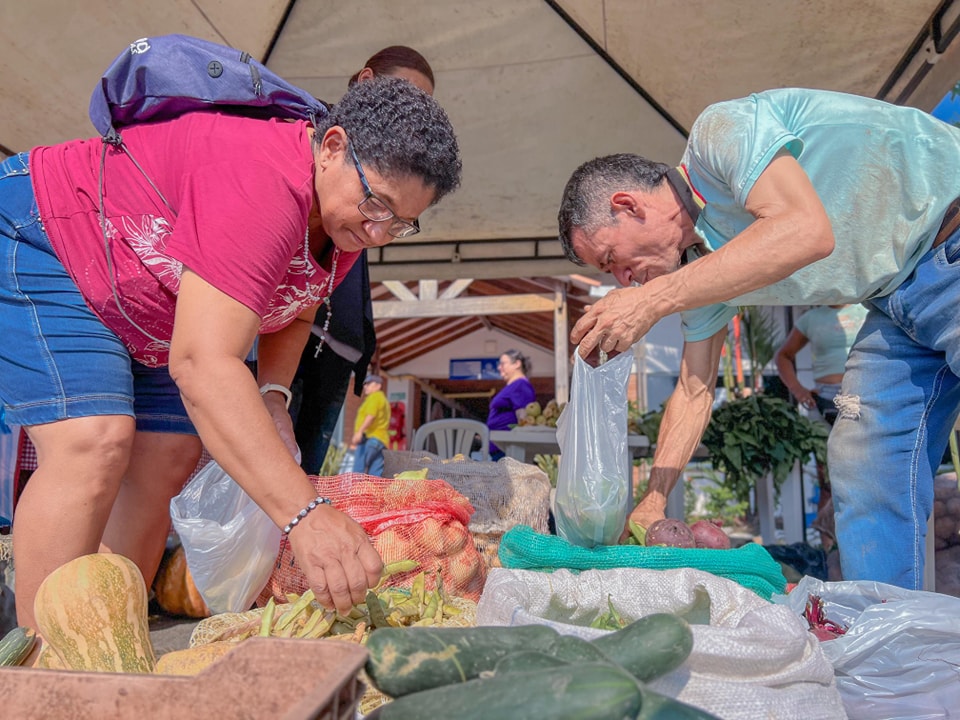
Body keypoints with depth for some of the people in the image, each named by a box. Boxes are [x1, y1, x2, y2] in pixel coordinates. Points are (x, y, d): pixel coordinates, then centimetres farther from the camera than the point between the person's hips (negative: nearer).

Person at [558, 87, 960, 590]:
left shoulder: (721, 130, -19)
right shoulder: (701, 264, 4)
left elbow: (806, 231, -37)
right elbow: (694, 390, 8)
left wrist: (654, 299, -35)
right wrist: (651, 506, 4)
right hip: (899, 301, 8)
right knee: (863, 472, 2)